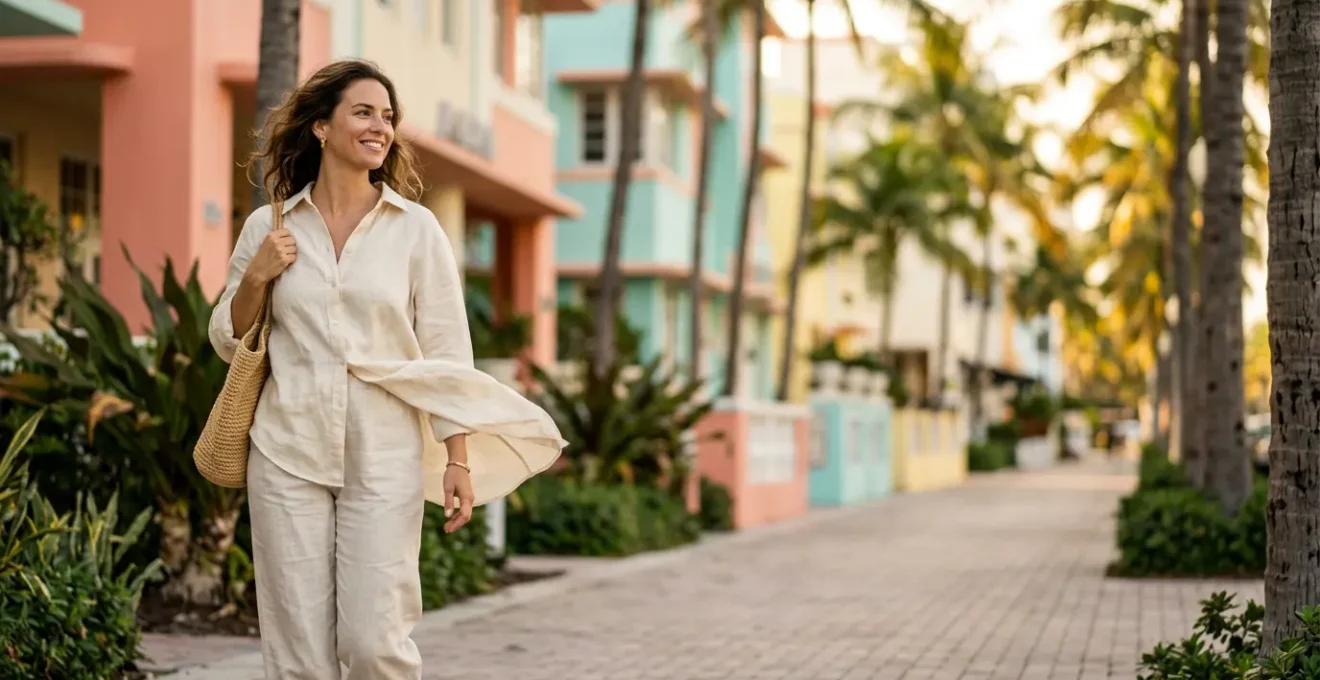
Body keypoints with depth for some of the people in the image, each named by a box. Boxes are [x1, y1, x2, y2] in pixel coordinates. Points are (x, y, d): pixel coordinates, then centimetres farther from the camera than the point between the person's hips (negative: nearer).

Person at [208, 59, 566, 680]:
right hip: (288, 453, 1)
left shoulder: (416, 228, 2)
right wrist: (255, 278, -5)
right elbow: (229, 343, 13)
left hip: (384, 458, -1)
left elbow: (448, 354, 2)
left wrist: (459, 460, -4)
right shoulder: (269, 226, 5)